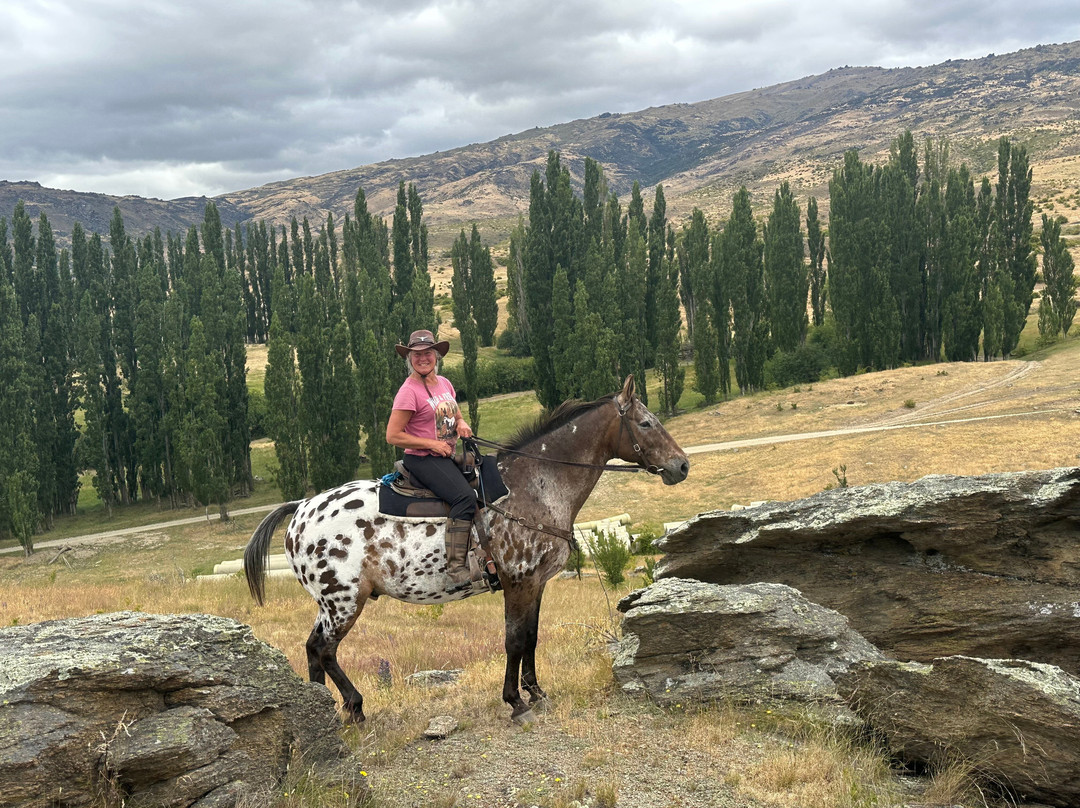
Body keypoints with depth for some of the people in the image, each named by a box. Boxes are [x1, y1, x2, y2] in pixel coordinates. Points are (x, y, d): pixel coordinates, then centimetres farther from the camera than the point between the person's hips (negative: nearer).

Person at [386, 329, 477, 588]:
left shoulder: (444, 383, 11)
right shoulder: (409, 391, -12)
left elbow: (455, 416, 27)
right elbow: (393, 436, -15)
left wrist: (462, 424, 2)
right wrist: (432, 444, -16)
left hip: (446, 458, 9)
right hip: (422, 460, -9)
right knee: (465, 497, -29)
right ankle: (457, 569, -30)